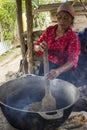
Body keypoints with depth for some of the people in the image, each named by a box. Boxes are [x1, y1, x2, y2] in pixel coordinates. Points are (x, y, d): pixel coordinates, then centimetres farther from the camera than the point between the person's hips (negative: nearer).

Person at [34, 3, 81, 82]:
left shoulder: (73, 38, -18)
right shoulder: (49, 30, -5)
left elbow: (72, 61, -28)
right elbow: (36, 47, -1)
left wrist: (58, 71, -47)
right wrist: (39, 47, -26)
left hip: (62, 70, -4)